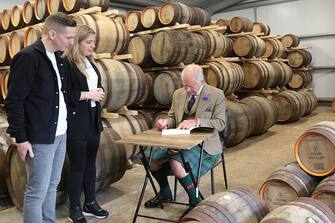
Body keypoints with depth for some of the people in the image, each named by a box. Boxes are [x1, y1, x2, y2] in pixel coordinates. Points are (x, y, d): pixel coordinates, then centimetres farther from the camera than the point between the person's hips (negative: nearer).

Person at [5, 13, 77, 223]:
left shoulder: (58, 58, 11)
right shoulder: (28, 57, -14)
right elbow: (14, 101, -14)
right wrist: (21, 137, -15)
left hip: (60, 134, 8)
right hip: (40, 137, -8)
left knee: (52, 186, 18)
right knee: (37, 191, 2)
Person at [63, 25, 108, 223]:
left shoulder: (90, 62, 13)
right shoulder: (66, 63, -12)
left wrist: (99, 92, 1)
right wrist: (88, 94, -17)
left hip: (93, 120, 8)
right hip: (76, 121, -7)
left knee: (90, 162, 14)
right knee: (78, 165, 2)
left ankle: (91, 203, 27)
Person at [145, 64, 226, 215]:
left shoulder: (216, 95, -7)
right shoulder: (178, 94, 8)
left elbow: (220, 123, -12)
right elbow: (173, 117, 14)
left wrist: (196, 121, -26)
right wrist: (166, 122, -10)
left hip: (204, 143, -6)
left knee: (176, 163, -30)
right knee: (151, 158, -13)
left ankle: (195, 201, -5)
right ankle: (164, 193, 15)